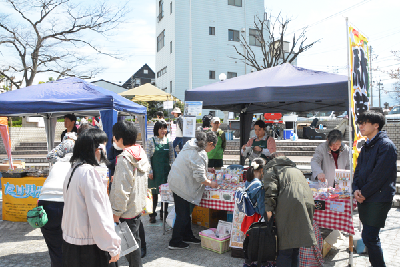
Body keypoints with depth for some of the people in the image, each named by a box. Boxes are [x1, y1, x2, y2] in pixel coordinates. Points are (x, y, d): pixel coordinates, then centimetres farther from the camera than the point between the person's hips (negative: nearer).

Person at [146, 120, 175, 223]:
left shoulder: (168, 142, 6)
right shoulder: (150, 141, -3)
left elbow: (172, 157, 10)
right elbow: (147, 157, -4)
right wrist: (150, 171, -9)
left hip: (166, 170, 3)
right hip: (155, 171, -3)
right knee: (154, 193, 2)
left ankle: (164, 214, 23)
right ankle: (152, 215, 16)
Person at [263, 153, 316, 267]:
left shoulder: (271, 168, 16)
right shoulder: (296, 169, 36)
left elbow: (270, 188, -2)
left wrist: (269, 209, -8)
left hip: (289, 204, -6)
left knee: (285, 248, -5)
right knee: (295, 248, 15)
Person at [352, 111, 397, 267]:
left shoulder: (386, 145, -11)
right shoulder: (366, 147, 16)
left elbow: (379, 174, -17)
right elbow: (358, 170, 16)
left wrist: (364, 193, -12)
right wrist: (356, 189, 0)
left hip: (378, 200, -8)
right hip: (364, 199, 8)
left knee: (369, 237, -9)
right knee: (370, 237, 15)